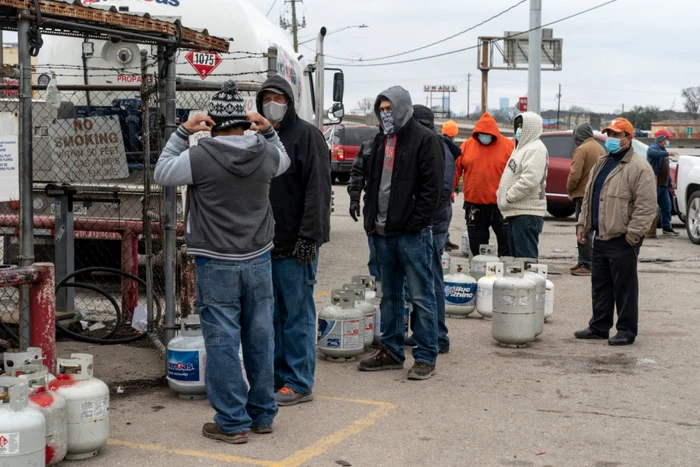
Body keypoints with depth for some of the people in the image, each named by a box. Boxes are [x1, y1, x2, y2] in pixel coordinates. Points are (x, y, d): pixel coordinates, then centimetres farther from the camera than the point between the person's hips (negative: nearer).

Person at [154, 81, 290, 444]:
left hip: (217, 264, -4)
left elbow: (162, 174, 2)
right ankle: (263, 414, 23)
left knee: (223, 342, 1)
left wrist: (183, 132, 5)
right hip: (258, 260, 5)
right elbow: (284, 160, 24)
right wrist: (268, 131, 17)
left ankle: (232, 422, 5)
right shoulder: (266, 153, 0)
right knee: (260, 338, 12)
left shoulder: (200, 156, -14)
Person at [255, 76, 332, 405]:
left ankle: (299, 384, 4)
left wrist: (309, 237, -19)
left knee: (297, 313, -2)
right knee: (272, 314, 12)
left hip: (295, 245, -7)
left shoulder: (307, 135, -6)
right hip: (265, 243, 7)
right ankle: (276, 376, 21)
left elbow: (318, 189, -13)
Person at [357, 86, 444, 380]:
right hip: (383, 232, 8)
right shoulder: (380, 141, 16)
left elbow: (432, 187, -12)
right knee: (389, 296, 14)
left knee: (421, 297, -2)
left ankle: (425, 357, 3)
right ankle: (391, 351, 23)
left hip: (412, 233, -7)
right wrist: (371, 220, 11)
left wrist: (416, 224, -17)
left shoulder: (424, 140, -6)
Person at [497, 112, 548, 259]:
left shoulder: (535, 149, -12)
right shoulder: (522, 147, 21)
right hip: (517, 211, 11)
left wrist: (508, 197, -16)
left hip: (527, 213, -11)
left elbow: (530, 180, -23)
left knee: (526, 257, -11)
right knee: (516, 256, 15)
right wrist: (503, 194, 12)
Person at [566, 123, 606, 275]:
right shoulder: (600, 148, 14)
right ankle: (583, 262, 20)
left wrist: (569, 189, -2)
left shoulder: (582, 149, -13)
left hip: (584, 194, -9)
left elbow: (575, 174, -20)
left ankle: (586, 265, -8)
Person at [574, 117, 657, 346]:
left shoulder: (639, 167, -12)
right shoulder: (602, 163, 15)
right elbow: (589, 196, 22)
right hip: (600, 236, 8)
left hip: (622, 240, -8)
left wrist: (633, 233, -18)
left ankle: (626, 331, 9)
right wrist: (583, 223, 15)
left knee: (624, 286, 0)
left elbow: (646, 206, -17)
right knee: (600, 284, 14)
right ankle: (599, 327, 24)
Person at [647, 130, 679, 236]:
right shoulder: (654, 148, -7)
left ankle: (666, 227, 19)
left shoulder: (663, 150, 22)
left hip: (663, 184, 9)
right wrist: (667, 153, -43)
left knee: (666, 207, 11)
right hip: (654, 183, -9)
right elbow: (651, 153, -35)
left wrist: (670, 182, 24)